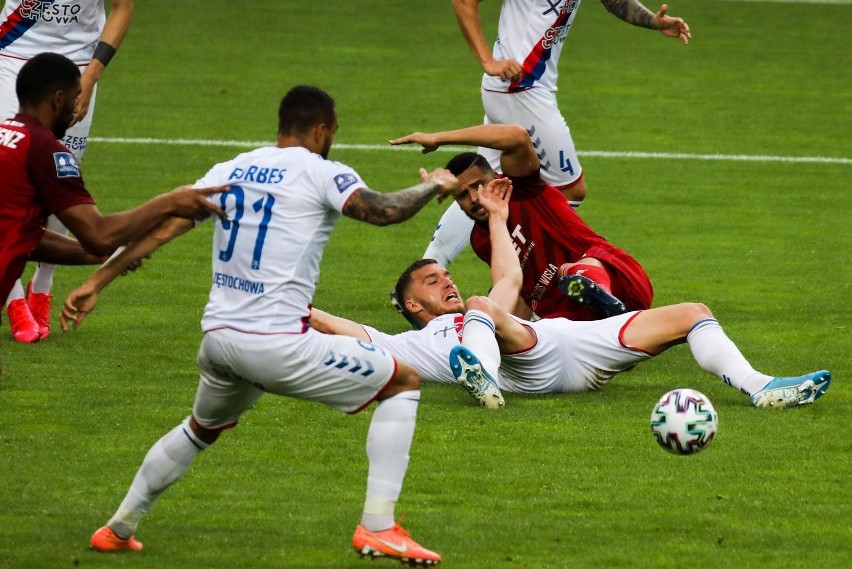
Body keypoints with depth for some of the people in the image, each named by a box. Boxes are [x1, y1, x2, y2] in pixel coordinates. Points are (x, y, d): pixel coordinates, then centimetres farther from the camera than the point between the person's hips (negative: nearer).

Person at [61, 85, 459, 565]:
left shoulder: (230, 171, 14)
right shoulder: (322, 174, -3)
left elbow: (161, 229, 11)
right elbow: (385, 211, -17)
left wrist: (95, 283, 14)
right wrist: (435, 185, 2)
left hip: (218, 340, 6)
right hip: (278, 343, -6)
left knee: (202, 429, 36)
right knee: (404, 382, 8)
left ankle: (118, 529, 37)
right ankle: (378, 528, 0)